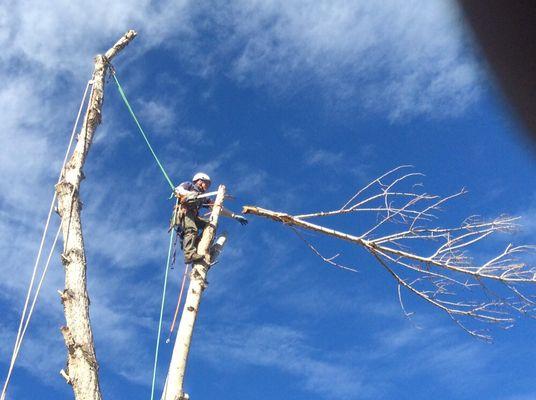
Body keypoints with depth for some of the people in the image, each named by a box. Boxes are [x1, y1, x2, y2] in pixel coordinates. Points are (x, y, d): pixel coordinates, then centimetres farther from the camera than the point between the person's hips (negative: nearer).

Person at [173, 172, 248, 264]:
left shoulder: (204, 198, 32)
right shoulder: (189, 185, 18)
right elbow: (177, 190, -3)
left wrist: (235, 216, 20)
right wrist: (189, 194, -23)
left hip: (193, 216, 7)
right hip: (183, 212, -7)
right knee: (191, 230, -30)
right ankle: (190, 254, -48)